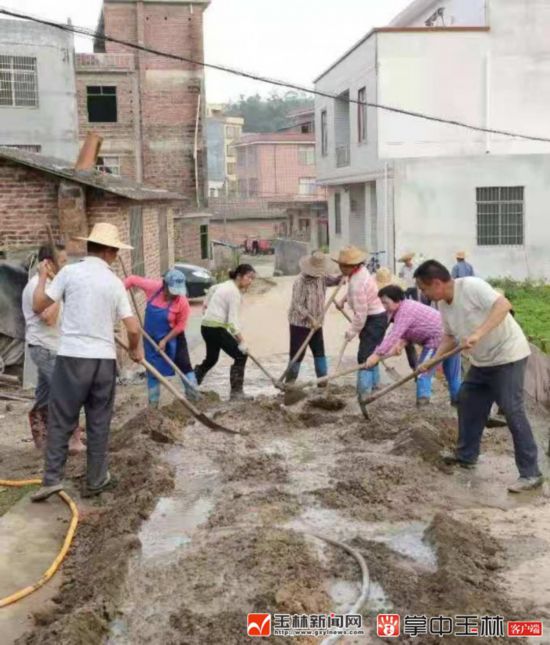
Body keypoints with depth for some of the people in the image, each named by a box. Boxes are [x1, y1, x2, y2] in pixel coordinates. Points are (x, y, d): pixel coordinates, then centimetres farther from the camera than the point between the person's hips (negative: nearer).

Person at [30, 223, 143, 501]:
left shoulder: (70, 272, -3)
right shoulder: (115, 282, 4)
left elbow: (38, 305, 1)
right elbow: (133, 328, 2)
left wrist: (42, 275, 17)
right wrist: (135, 350, 22)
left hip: (72, 357, -2)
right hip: (104, 359, 2)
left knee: (60, 420, 6)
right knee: (99, 423, 11)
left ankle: (52, 478, 2)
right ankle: (95, 481, 18)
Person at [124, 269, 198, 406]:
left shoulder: (183, 302, -26)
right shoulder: (153, 287, -22)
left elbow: (180, 326, -16)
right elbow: (132, 279, -8)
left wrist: (165, 341, -18)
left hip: (173, 338, -2)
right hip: (152, 338, 2)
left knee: (185, 367, 3)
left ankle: (195, 398, 15)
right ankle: (153, 404, 20)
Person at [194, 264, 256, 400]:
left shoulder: (227, 285, 11)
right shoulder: (234, 292, -17)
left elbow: (213, 289, 33)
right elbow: (233, 321, -23)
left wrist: (207, 305, 40)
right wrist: (241, 342, -23)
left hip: (207, 326, 10)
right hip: (216, 328, -10)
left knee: (211, 359, 24)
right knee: (240, 356, -6)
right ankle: (236, 392, -5)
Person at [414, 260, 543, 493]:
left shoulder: (471, 286, -23)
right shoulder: (444, 305, 3)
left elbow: (503, 305, -33)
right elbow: (450, 336, 13)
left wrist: (478, 334, -40)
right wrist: (434, 359, 0)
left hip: (507, 356, -9)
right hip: (482, 361, 9)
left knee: (513, 412, -11)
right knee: (467, 402, 15)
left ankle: (530, 473, -5)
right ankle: (466, 455, 31)